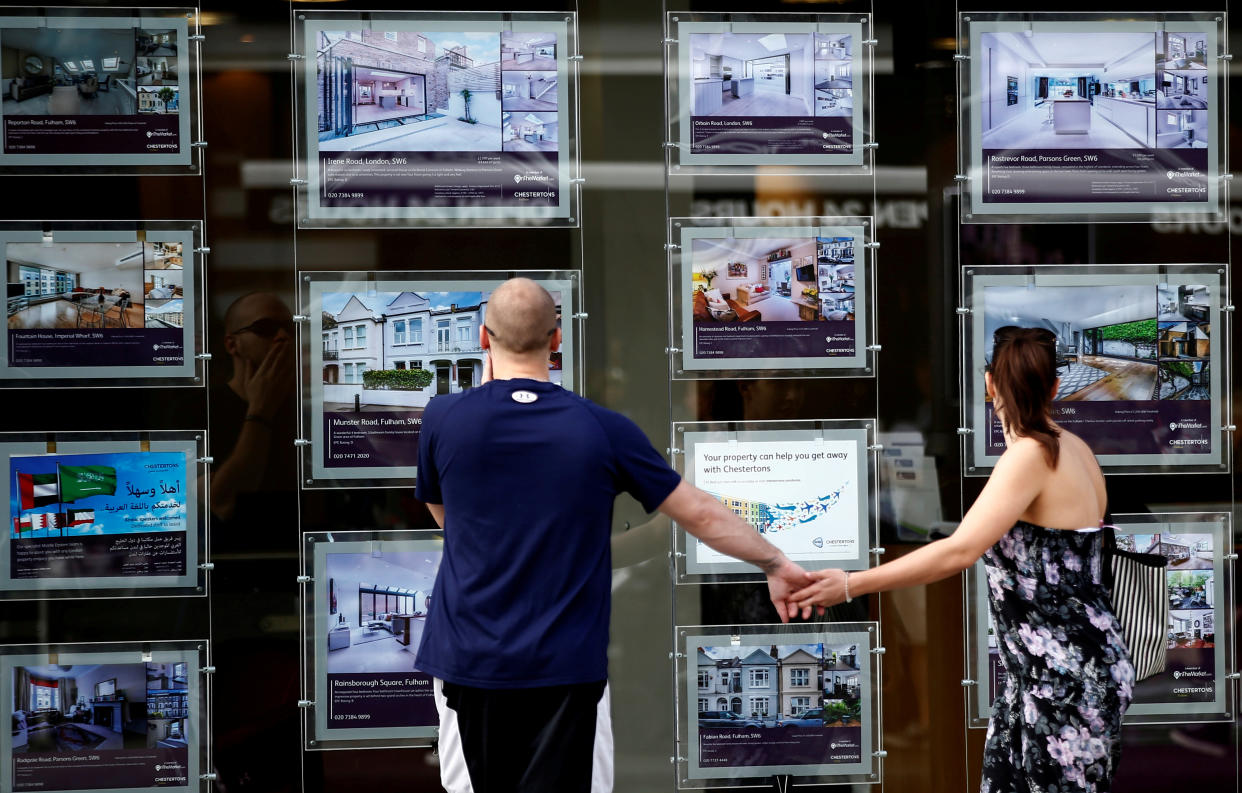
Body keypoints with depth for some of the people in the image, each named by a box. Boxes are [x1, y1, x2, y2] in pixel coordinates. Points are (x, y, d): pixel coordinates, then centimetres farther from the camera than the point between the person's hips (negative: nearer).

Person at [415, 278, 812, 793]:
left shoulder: (442, 419, -4)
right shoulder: (603, 430, -5)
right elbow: (700, 514, 3)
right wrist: (775, 563, 19)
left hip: (468, 662, 1)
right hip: (567, 668, -1)